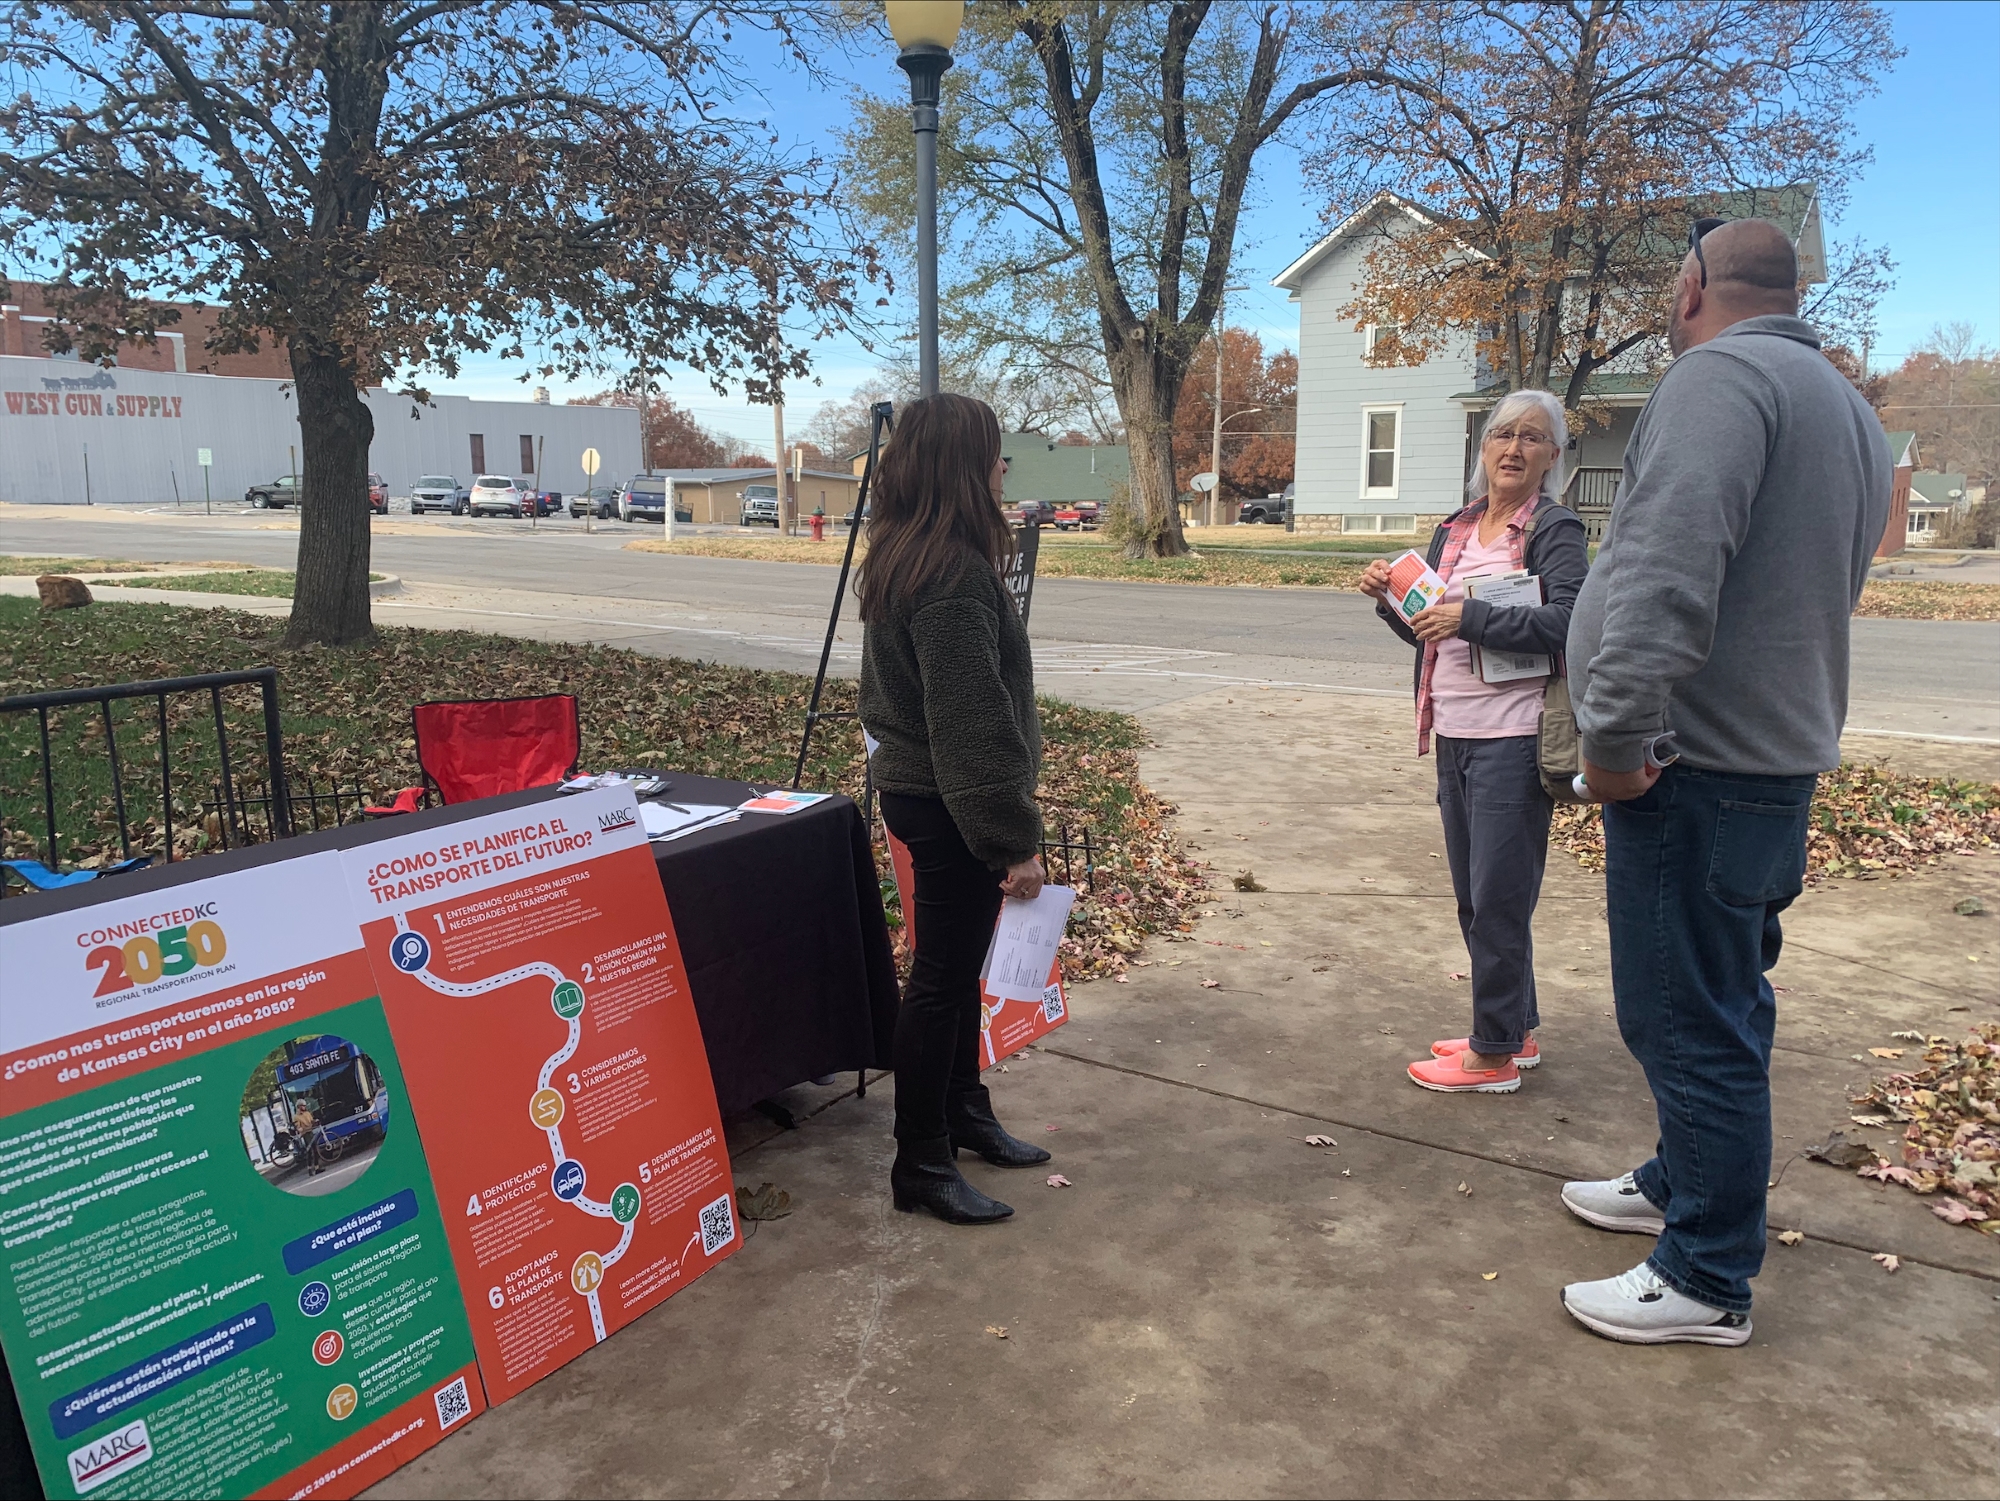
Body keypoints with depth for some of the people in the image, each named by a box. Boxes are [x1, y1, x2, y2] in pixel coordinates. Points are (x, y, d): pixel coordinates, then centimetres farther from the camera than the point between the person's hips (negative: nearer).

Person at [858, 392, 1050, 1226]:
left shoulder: (901, 558, 9)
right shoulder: (954, 572, -22)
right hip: (949, 804, -10)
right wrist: (1016, 838, -19)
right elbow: (972, 722, -25)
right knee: (942, 977, 1)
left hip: (913, 785, 10)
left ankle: (964, 1112, 35)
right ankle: (920, 1166, 15)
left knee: (958, 962, 19)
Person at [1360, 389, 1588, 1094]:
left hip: (1512, 739, -8)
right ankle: (1516, 1029, 31)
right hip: (1454, 735, 8)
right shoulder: (1455, 529, 14)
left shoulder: (1554, 529, -6)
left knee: (1498, 901, 0)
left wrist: (1471, 617, -23)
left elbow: (1566, 621, -20)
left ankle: (1495, 1056, 12)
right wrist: (1390, 597, 3)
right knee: (1474, 898, 16)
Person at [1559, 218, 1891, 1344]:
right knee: (1724, 1004, 21)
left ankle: (1709, 1281, 10)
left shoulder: (1721, 374, -13)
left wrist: (1618, 734, -24)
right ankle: (1685, 1187, 39)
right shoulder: (1851, 408, 20)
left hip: (1698, 770, -10)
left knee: (1692, 1023, -1)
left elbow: (1669, 572, -27)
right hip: (1785, 757, 10)